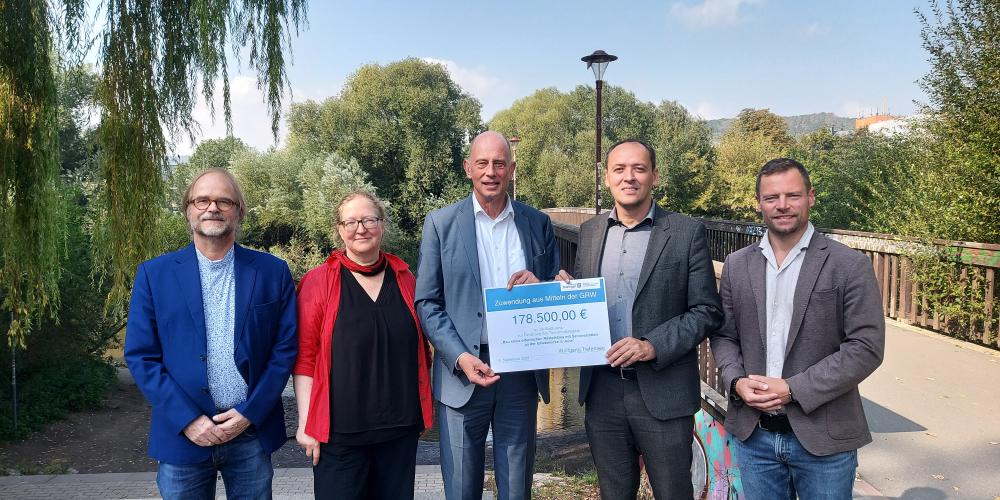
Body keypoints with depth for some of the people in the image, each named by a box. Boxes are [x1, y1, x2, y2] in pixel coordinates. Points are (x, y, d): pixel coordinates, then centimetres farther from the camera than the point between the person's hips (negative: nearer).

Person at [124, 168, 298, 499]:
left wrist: (250, 413, -8)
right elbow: (140, 356, -1)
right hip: (183, 435, 0)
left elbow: (285, 348, 0)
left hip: (253, 433, 0)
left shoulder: (272, 272, 0)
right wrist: (187, 419, -10)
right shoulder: (154, 274, 0)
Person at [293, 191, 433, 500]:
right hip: (340, 431, -3)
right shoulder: (318, 282, -4)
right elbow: (304, 358, -4)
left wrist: (424, 410, 13)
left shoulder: (404, 278, 6)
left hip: (400, 427, 3)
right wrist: (306, 423, -7)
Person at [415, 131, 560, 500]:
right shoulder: (441, 223, 0)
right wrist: (460, 357, -14)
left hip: (522, 371, 2)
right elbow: (426, 303, -2)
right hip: (462, 372, -2)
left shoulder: (538, 223, 7)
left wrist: (539, 287, -11)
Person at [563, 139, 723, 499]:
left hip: (663, 392, -3)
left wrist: (654, 346, -18)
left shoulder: (687, 233, -5)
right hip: (602, 390, 4)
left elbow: (707, 311, -6)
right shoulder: (590, 231, 8)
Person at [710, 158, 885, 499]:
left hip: (823, 438, -3)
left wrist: (794, 389, -17)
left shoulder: (850, 266, -7)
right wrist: (737, 381, -10)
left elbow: (866, 347, -11)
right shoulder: (737, 265, 5)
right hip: (753, 435, 3)